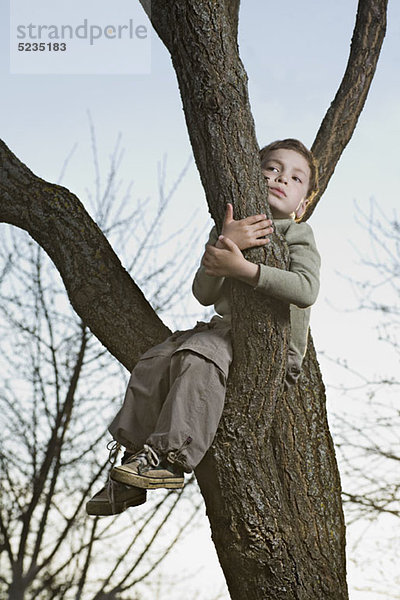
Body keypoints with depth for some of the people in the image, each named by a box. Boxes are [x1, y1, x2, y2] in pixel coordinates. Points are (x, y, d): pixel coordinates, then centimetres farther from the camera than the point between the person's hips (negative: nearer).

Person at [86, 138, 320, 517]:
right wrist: (223, 245, -21)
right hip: (225, 330, 6)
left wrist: (241, 267, -26)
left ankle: (171, 457, -33)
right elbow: (204, 294, -3)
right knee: (155, 362, -16)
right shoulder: (228, 231, 13)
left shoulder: (297, 236, 0)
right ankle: (136, 455, -10)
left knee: (198, 358, -33)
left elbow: (306, 290, -22)